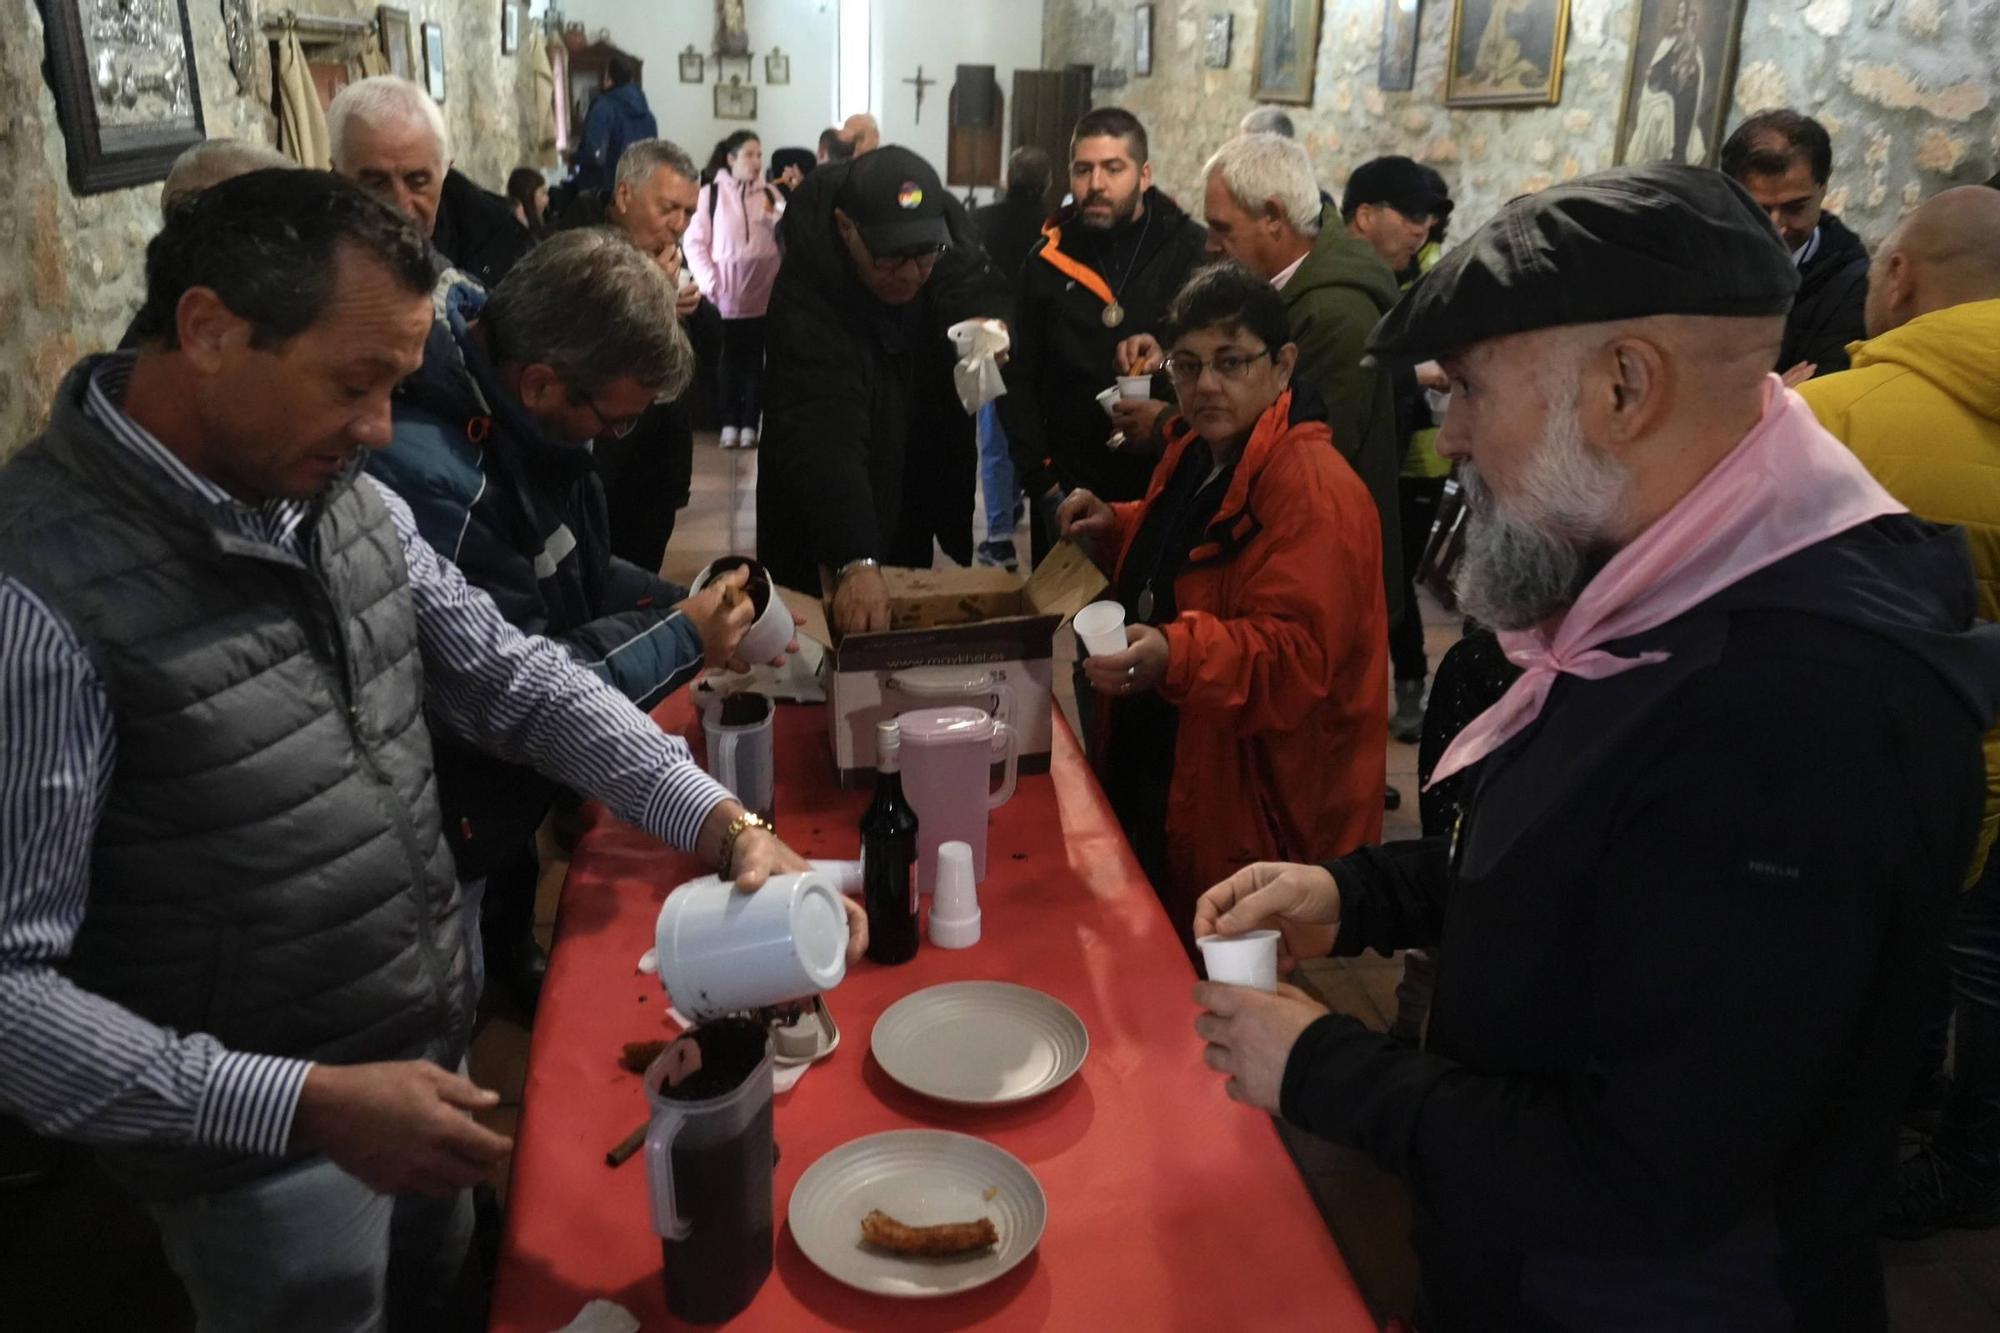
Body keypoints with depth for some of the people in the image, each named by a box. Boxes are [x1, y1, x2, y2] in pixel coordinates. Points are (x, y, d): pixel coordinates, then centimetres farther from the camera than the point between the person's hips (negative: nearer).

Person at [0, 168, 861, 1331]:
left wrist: (724, 826, -11)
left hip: (428, 1057, 7)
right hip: (262, 1145, -6)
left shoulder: (346, 502, -4)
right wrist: (304, 1103, -29)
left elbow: (516, 680, 1)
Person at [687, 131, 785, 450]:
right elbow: (695, 241, -2)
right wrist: (708, 282, -10)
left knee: (756, 357, 5)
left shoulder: (770, 193, 7)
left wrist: (784, 217, -14)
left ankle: (750, 424, 12)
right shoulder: (711, 192, -2)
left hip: (762, 290, 2)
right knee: (730, 357, 6)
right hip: (725, 290, -2)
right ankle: (730, 423, 14)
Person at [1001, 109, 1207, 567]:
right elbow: (1021, 381, 4)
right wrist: (1040, 479, -3)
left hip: (1167, 488, -2)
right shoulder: (1047, 261, 2)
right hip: (1068, 493, 2)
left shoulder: (1196, 253, -5)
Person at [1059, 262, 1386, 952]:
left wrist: (1176, 656, -45)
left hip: (1252, 810, -9)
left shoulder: (1314, 492, -22)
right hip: (1161, 776, 9)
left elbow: (1296, 655, -30)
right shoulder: (1194, 454, 9)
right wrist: (1117, 525, 10)